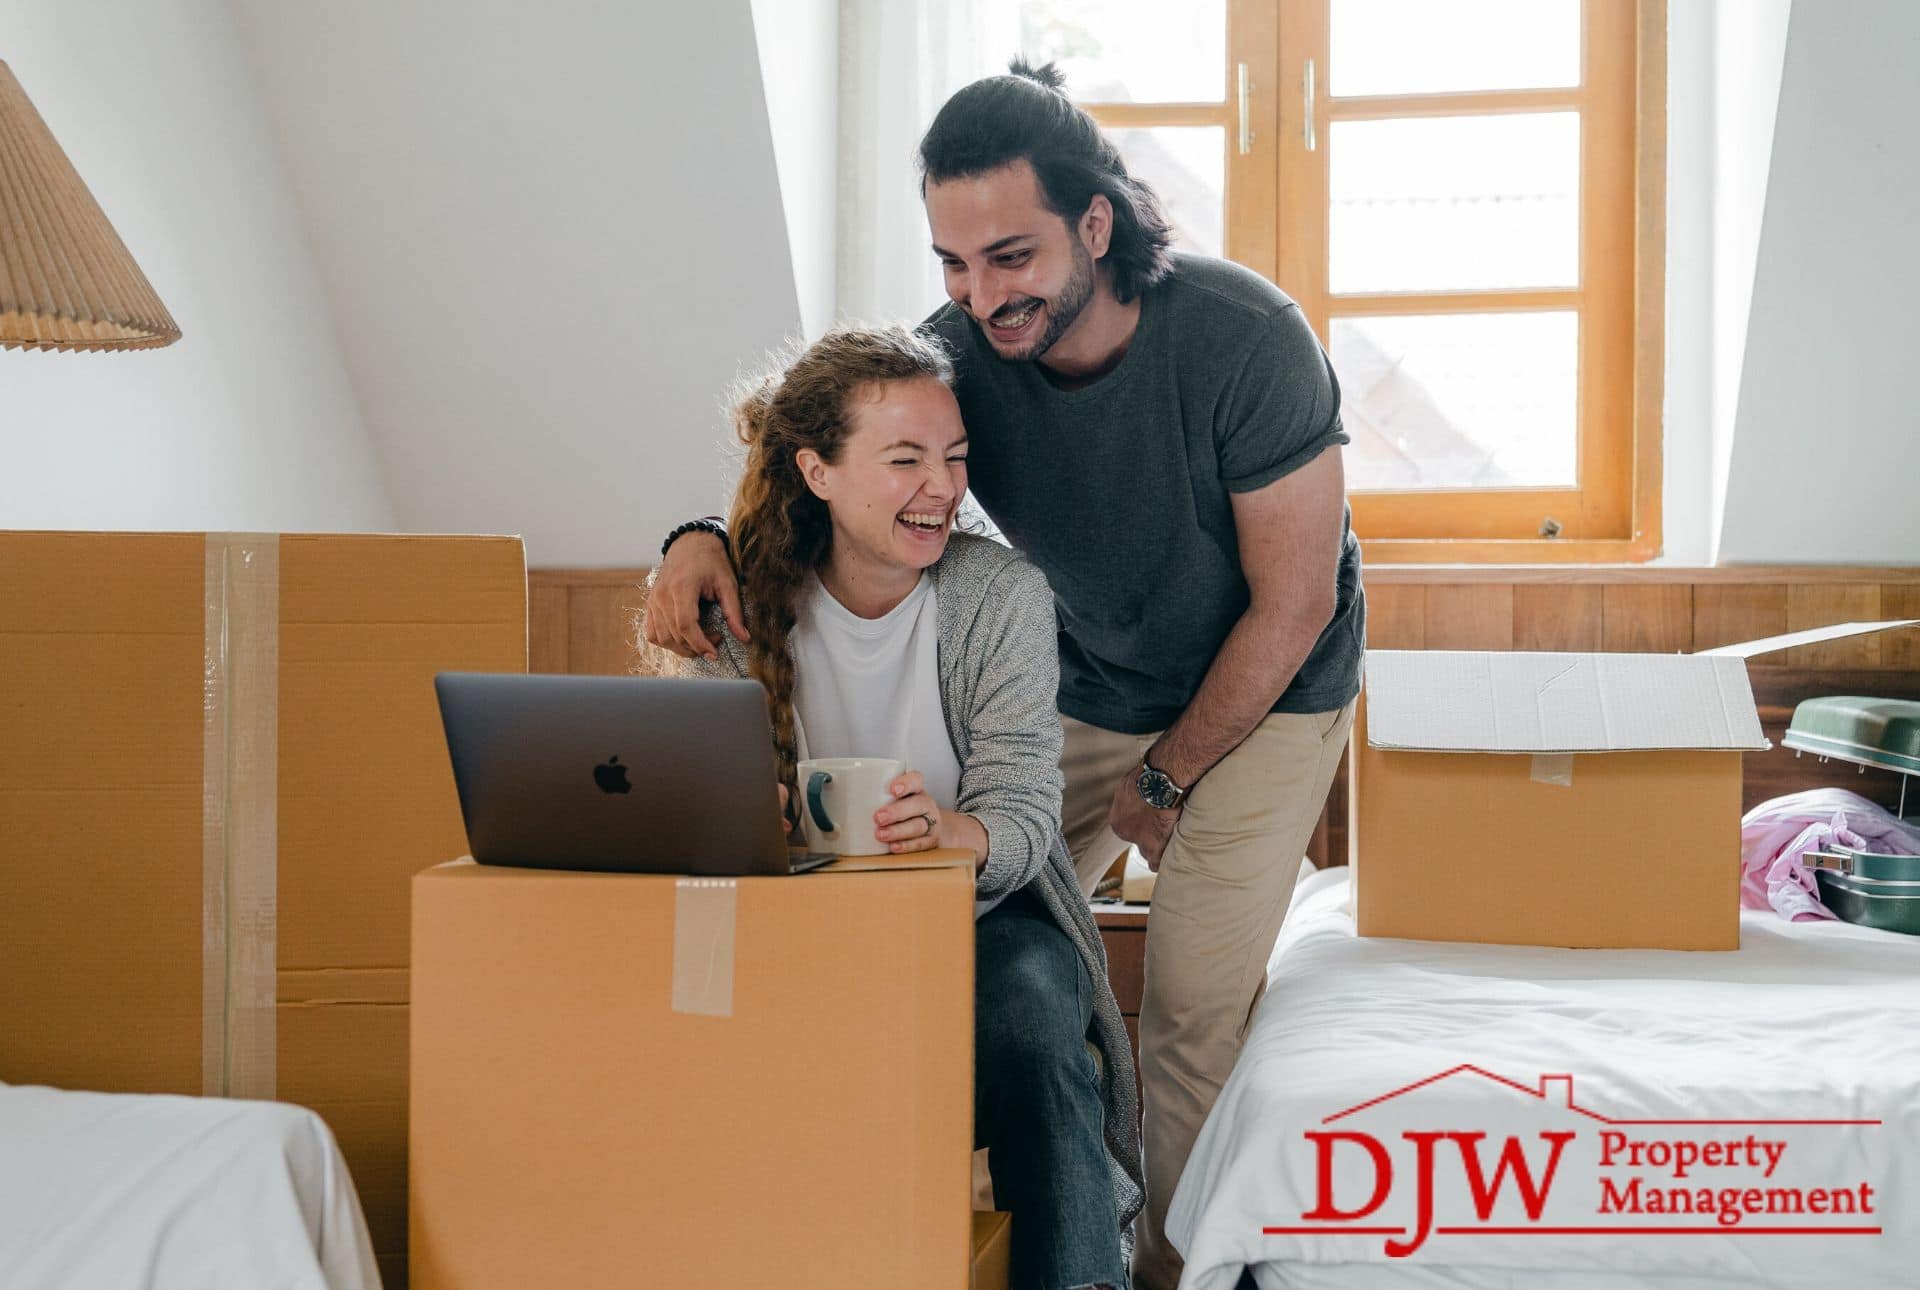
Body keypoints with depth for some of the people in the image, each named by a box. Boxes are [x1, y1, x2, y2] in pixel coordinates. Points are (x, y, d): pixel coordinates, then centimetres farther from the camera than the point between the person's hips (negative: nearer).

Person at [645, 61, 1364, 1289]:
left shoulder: (1243, 338, -29)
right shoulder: (959, 350, -19)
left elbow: (1291, 604, -20)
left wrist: (1165, 779, -12)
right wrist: (708, 536, -34)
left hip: (1266, 693, -4)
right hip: (1088, 688, 4)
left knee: (1196, 1006, -12)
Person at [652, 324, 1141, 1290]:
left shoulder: (1003, 596, -8)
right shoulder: (749, 608, -4)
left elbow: (1024, 817, -13)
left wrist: (951, 830, -38)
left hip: (987, 915, -1)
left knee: (1031, 1024, -32)